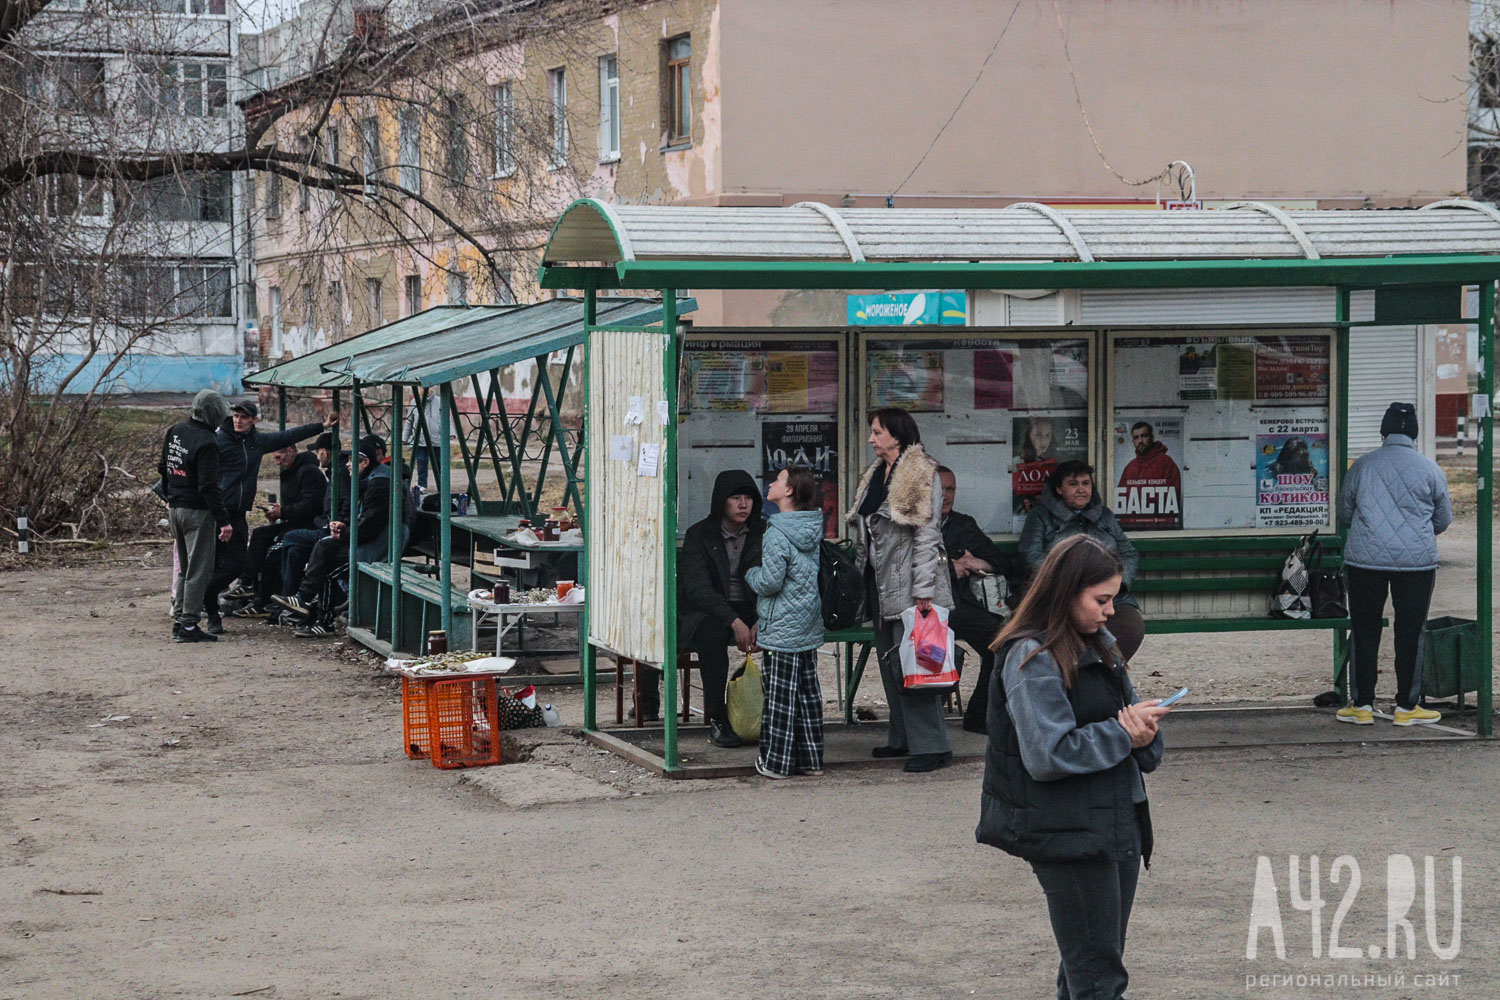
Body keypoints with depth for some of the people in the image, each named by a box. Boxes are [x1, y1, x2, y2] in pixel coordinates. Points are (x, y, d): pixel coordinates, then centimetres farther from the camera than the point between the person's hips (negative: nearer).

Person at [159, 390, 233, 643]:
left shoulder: (174, 431, 6)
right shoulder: (206, 442, -20)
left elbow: (163, 468, 17)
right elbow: (209, 486, -23)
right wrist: (223, 521, -21)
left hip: (175, 507, 9)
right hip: (197, 512, -9)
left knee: (186, 567, 19)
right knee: (199, 570, -2)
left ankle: (179, 619, 21)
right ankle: (189, 625, -2)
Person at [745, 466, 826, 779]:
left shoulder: (776, 534, -18)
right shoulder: (812, 529, 8)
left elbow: (770, 582, -21)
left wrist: (751, 573, 1)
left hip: (782, 629, -8)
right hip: (809, 626, 8)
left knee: (780, 693, -1)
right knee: (807, 691, 12)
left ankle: (775, 761, 4)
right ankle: (811, 759, 17)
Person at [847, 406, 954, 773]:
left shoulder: (921, 474, -10)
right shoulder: (875, 474, 16)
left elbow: (927, 534, -15)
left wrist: (923, 590, -19)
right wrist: (862, 578, 16)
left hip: (907, 585, -9)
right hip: (879, 582, 9)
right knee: (888, 660, 12)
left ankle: (930, 744, -7)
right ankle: (903, 738, 20)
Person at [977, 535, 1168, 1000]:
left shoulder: (1101, 647, 14)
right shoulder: (1032, 660, -13)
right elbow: (1048, 755, -20)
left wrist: (1143, 734, -6)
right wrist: (1123, 732, -16)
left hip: (1118, 824, 9)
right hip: (1067, 835, -9)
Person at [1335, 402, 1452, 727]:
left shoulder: (1362, 466, 2)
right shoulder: (1429, 469, 0)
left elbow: (1344, 512, 14)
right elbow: (1443, 520, 11)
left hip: (1365, 558, 1)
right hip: (1416, 561, -1)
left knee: (1365, 631, 8)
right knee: (1410, 633, 7)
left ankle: (1362, 705, 10)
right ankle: (1407, 706, 10)